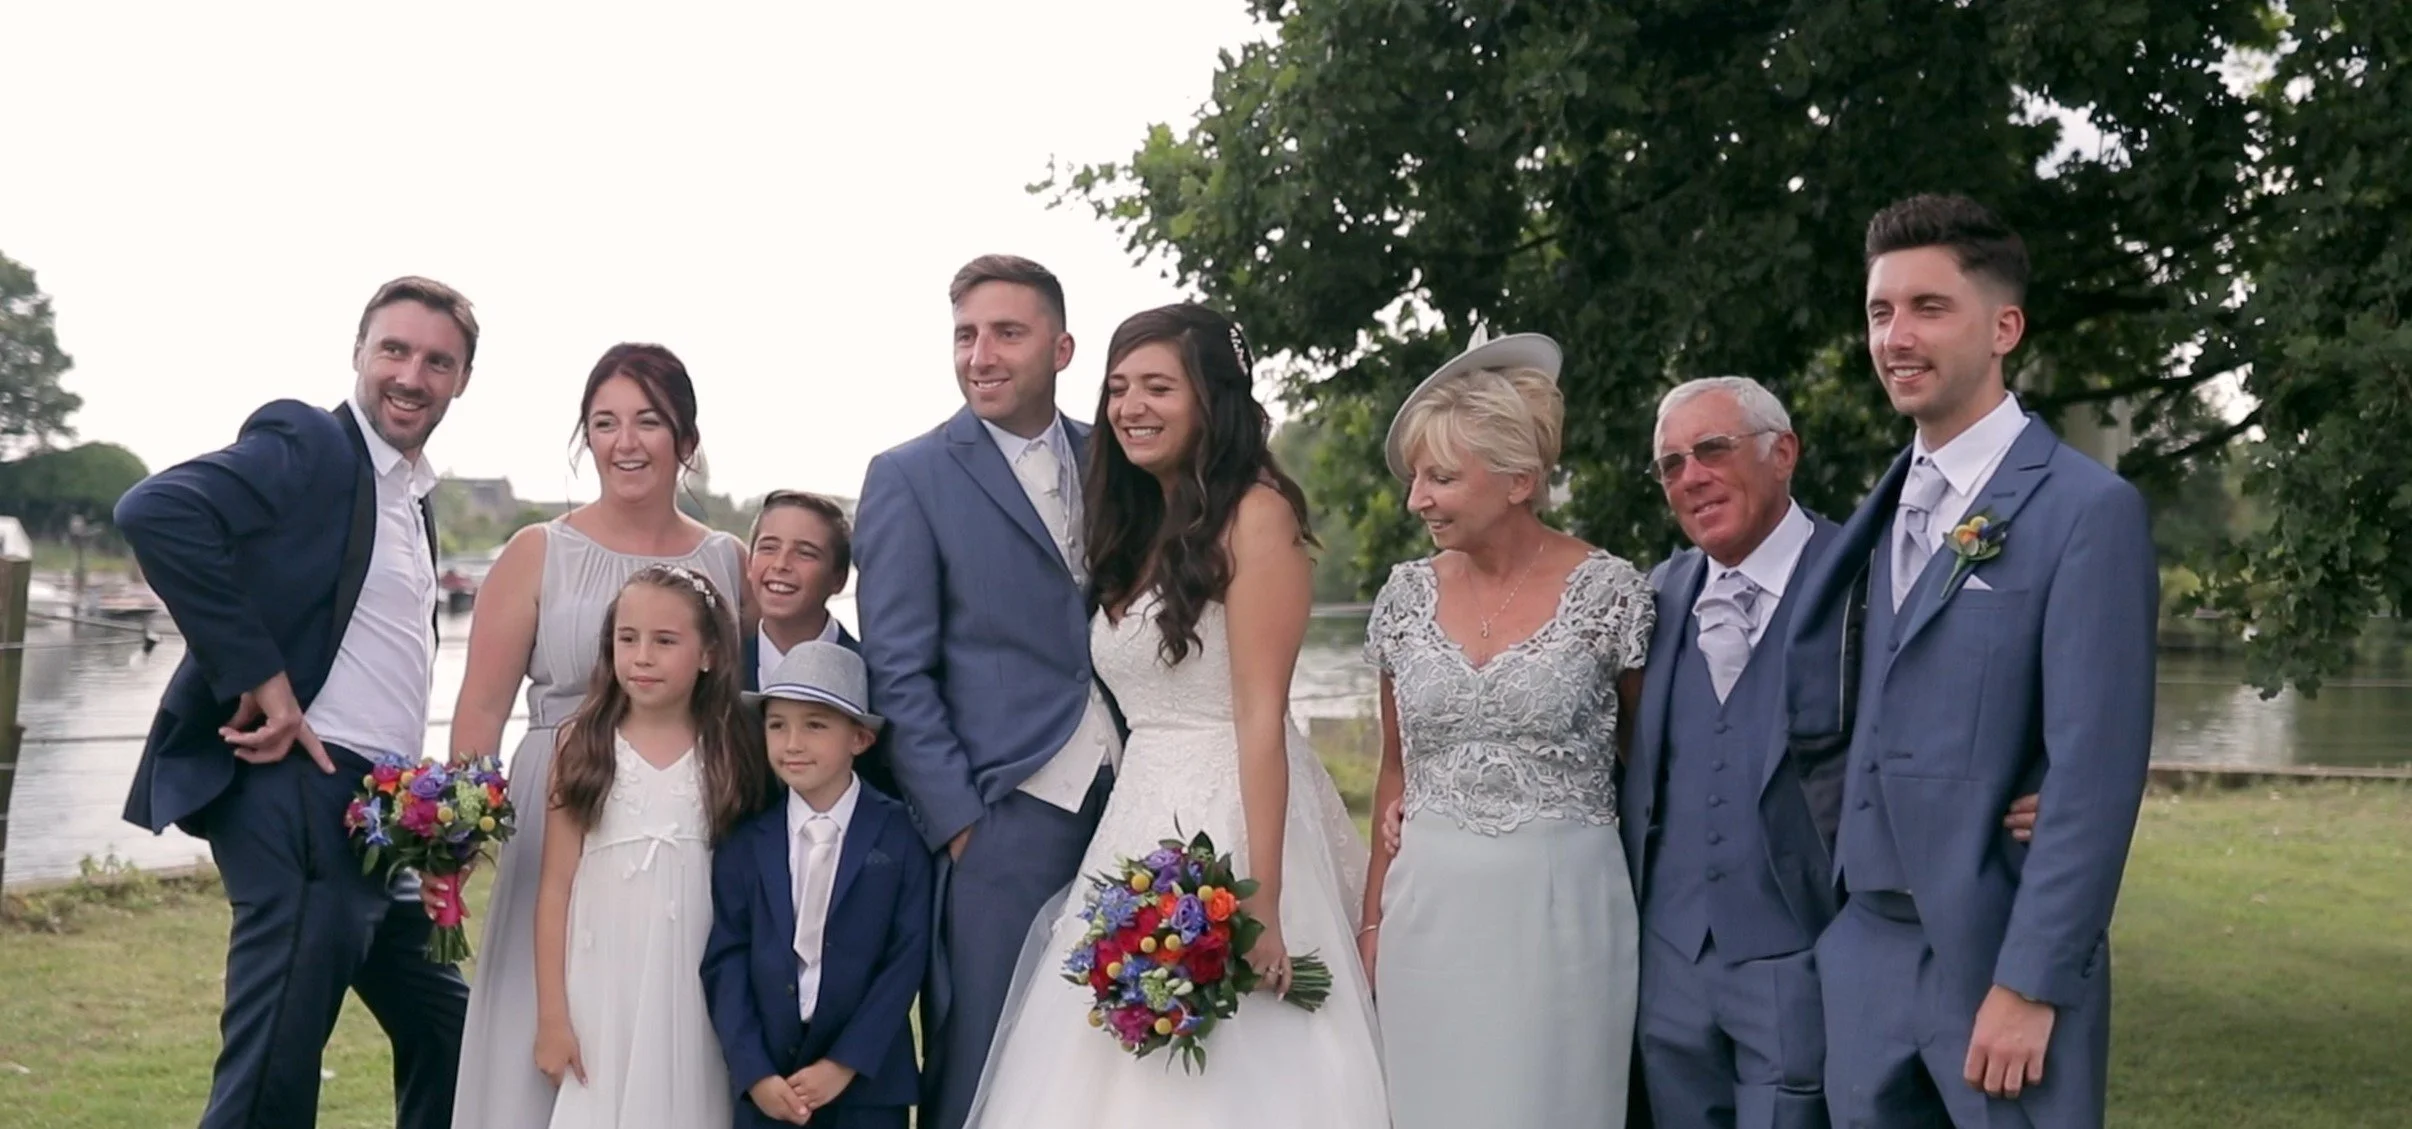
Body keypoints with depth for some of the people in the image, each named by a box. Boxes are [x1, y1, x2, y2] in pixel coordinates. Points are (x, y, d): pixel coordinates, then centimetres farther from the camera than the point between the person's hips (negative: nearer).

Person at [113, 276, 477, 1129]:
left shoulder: (415, 496, 17)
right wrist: (257, 675, -24)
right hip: (302, 795, -9)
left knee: (446, 1039, 18)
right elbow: (154, 511, -25)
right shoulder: (306, 444, -8)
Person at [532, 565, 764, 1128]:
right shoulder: (583, 745, -1)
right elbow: (556, 886, -1)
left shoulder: (734, 754, 0)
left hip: (700, 991, 0)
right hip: (603, 990, 0)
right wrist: (551, 1015, -2)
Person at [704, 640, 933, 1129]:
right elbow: (726, 962, -1)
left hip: (868, 1082, -1)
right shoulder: (745, 847, 1)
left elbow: (908, 957, -7)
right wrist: (754, 1074, -11)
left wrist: (844, 1064, -12)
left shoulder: (899, 836, -4)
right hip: (766, 1082, 2)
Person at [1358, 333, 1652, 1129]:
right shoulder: (1407, 597, 3)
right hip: (1430, 908, 4)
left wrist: (1655, 908, 6)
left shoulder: (1608, 591, -8)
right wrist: (1374, 917, 10)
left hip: (1562, 906, -3)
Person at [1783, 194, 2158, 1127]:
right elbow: (1822, 711, 3)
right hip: (1863, 946, 6)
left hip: (1999, 955, -6)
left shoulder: (2089, 509, -11)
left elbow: (2094, 771, -15)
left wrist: (2031, 985, -16)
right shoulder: (1886, 509, 10)